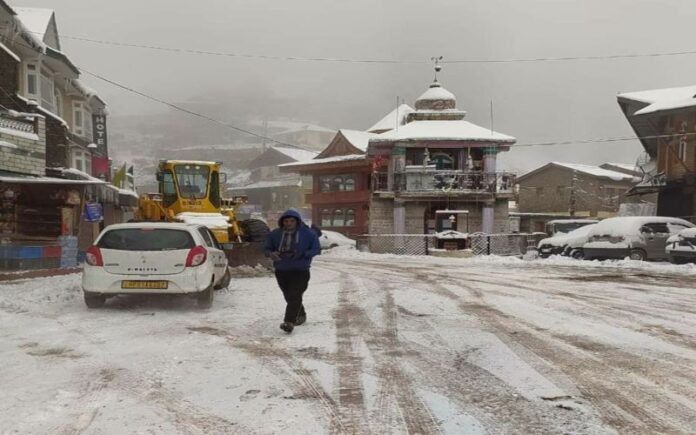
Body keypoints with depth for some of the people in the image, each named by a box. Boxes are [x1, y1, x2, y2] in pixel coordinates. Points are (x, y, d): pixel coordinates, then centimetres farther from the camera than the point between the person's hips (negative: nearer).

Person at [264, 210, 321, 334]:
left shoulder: (308, 234, -5)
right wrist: (271, 254, -18)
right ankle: (301, 315, 37)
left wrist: (302, 254, -20)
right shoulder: (275, 234, 0)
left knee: (295, 296, -16)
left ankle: (289, 322, -21)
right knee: (289, 296, 15)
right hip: (281, 271, 4)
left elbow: (316, 249, -3)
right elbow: (267, 248, 8)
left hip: (300, 270, -4)